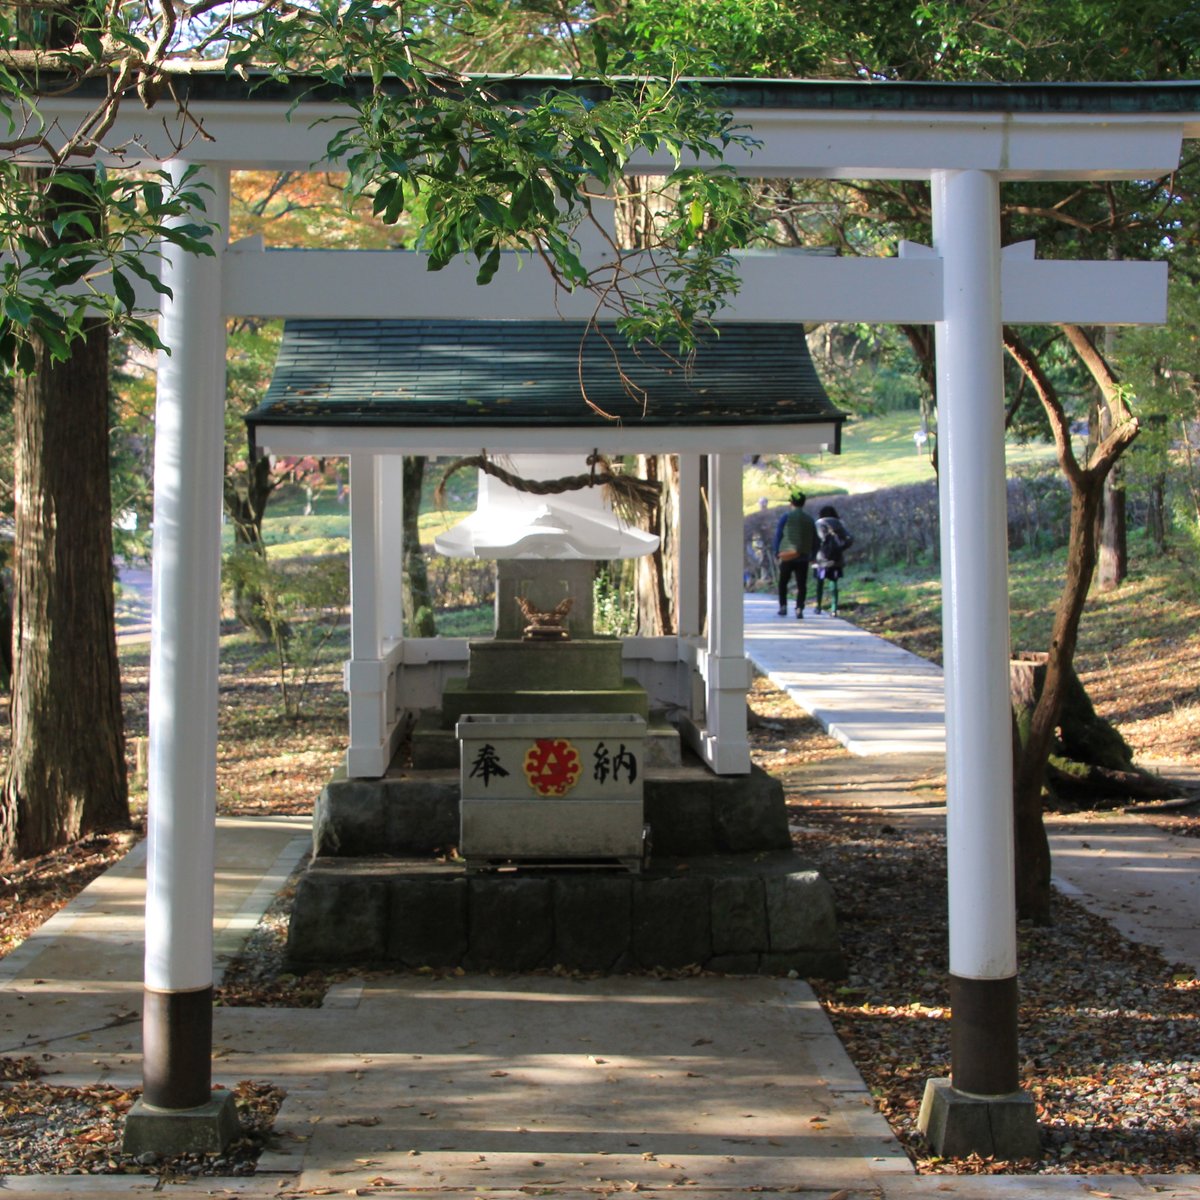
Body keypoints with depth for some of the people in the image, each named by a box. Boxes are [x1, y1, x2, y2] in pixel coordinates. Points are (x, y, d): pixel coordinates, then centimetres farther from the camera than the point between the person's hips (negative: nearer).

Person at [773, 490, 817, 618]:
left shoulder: (786, 517, -2)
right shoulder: (810, 520, 7)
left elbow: (778, 535, -3)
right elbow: (814, 541, 9)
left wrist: (776, 553, 3)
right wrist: (811, 555, 16)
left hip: (786, 556, -1)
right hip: (803, 558, 1)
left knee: (783, 583, 15)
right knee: (801, 585, 3)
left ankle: (783, 606, 7)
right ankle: (799, 609, -9)